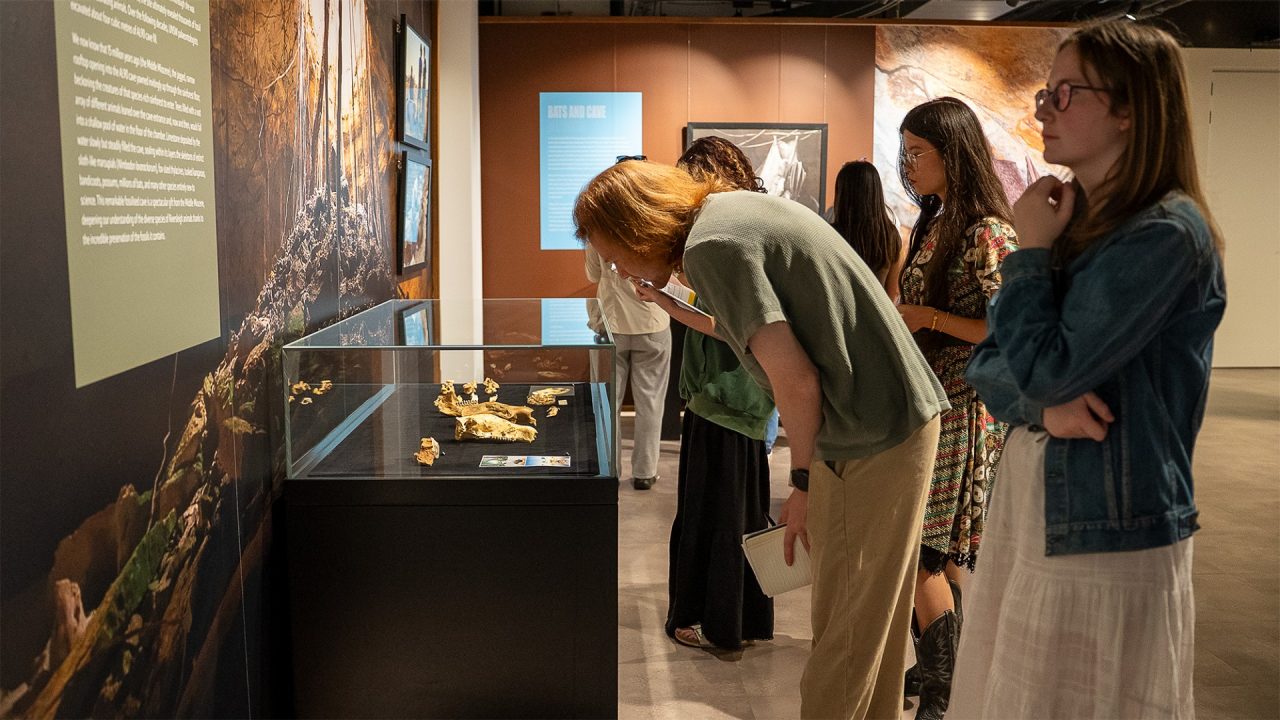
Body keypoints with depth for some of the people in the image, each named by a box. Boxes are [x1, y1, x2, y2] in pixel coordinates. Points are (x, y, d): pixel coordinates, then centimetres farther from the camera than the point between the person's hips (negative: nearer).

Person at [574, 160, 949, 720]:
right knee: (869, 617, 18)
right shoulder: (735, 207, 11)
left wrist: (803, 482, -11)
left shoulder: (711, 247, -18)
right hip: (901, 416, 10)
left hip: (875, 437, -10)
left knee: (848, 626, 0)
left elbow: (795, 381, -21)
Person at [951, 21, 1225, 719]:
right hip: (1031, 506, 8)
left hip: (1109, 535, -8)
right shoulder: (1074, 217, 9)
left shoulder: (1165, 235, -17)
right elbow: (989, 361, 6)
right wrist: (1041, 405, -14)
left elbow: (1044, 368, -23)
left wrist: (1032, 249, -11)